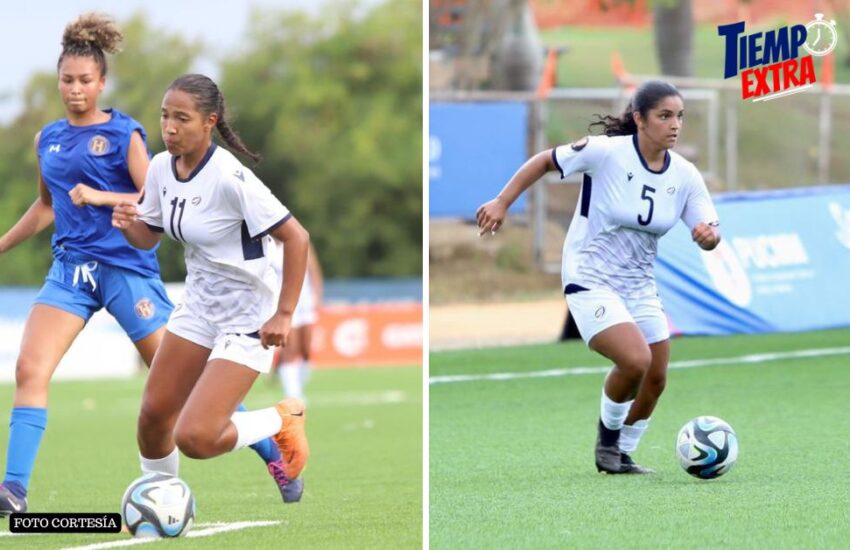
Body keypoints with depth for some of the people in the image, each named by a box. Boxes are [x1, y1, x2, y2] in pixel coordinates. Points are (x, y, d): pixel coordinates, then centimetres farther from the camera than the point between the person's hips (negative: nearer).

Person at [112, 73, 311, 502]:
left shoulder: (230, 178, -26)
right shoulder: (161, 168, -3)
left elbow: (296, 237, -23)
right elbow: (148, 239, 9)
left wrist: (284, 315, -22)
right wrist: (128, 224, -14)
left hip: (248, 317, -7)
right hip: (199, 306, 7)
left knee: (194, 439, -16)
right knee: (153, 416, 6)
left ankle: (283, 421, 11)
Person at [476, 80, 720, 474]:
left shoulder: (685, 175, -5)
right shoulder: (605, 151, -18)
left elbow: (709, 233, -2)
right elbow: (545, 161, -5)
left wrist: (708, 235, -26)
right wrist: (502, 203, -7)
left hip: (640, 286, 6)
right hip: (591, 281, -6)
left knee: (656, 379, 5)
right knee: (636, 360, -23)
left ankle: (622, 455, 28)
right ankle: (608, 431, 5)